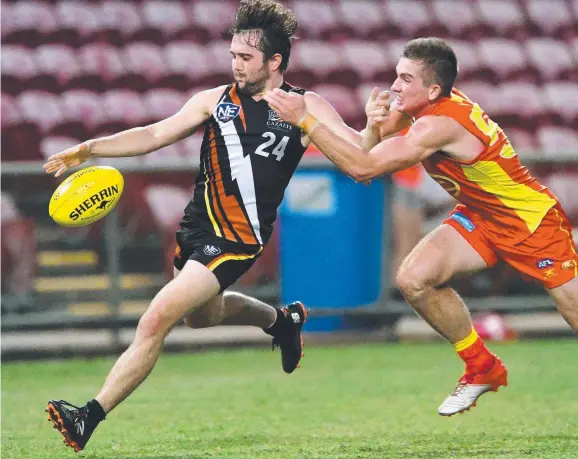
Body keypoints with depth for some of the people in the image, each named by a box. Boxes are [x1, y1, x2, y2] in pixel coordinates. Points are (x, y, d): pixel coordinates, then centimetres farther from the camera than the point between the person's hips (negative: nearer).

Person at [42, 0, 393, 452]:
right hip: (196, 226, 7)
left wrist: (374, 128, -33)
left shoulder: (305, 107, -6)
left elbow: (359, 152, -10)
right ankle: (282, 319, 60)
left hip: (237, 240, -7)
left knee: (157, 319, -17)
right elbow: (155, 135, 5)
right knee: (202, 314, 32)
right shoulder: (217, 100, 4)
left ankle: (91, 416, -15)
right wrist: (88, 149, -4)